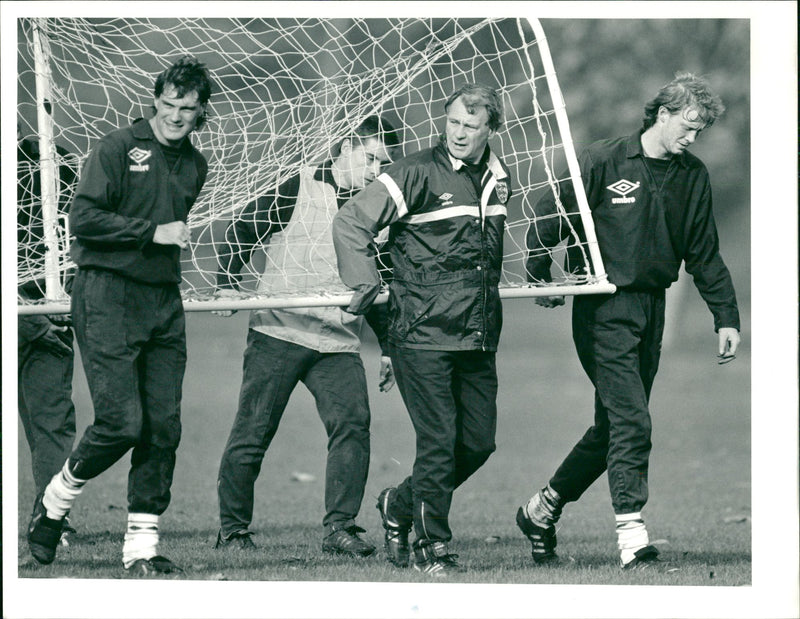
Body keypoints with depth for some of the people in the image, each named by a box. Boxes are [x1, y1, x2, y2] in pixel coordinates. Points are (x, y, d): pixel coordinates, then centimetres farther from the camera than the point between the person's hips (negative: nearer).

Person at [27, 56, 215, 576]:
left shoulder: (195, 165, 15)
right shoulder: (118, 149, -6)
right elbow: (83, 218, -14)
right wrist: (153, 232, -14)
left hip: (164, 300, 6)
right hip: (108, 298, -6)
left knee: (164, 427, -1)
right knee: (122, 422, -14)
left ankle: (142, 546, 5)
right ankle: (54, 503, 11)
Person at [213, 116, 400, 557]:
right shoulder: (300, 189, 0)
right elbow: (241, 231, 3)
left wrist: (388, 347, 22)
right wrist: (227, 284, -9)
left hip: (338, 343, 4)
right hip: (279, 332, -4)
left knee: (353, 425, -14)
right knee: (253, 433, 0)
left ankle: (339, 527, -12)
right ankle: (232, 529, 13)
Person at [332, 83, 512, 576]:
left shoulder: (499, 179, 12)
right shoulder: (418, 174, -9)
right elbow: (351, 222, -8)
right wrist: (366, 285, -13)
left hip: (479, 338, 6)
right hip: (424, 335, -6)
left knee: (479, 443, 6)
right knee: (439, 441, -8)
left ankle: (401, 506, 28)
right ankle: (433, 548, 5)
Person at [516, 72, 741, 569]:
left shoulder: (692, 177, 7)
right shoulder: (603, 163, -9)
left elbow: (705, 253, 13)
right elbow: (547, 218, -2)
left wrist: (726, 317, 9)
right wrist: (541, 280, -5)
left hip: (651, 308, 6)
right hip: (604, 309, -6)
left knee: (614, 425, 11)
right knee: (631, 421, -15)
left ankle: (542, 510, 27)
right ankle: (632, 534, -14)